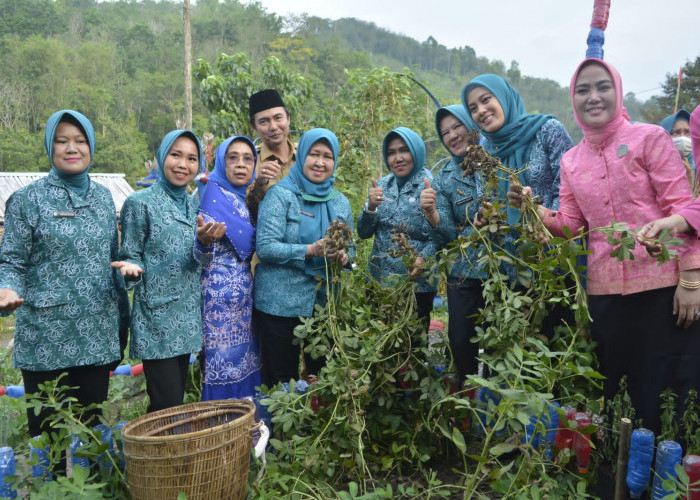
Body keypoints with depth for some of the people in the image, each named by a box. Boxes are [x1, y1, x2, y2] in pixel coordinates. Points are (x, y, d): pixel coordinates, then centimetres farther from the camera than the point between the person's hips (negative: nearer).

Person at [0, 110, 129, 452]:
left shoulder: (103, 197, 9)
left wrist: (123, 318, 13)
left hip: (97, 334, 4)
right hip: (46, 337, -3)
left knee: (92, 425, 13)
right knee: (47, 431, 6)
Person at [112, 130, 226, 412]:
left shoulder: (194, 205, 10)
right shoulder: (140, 203, -8)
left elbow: (195, 262, 10)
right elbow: (130, 257, -4)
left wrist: (205, 243, -11)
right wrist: (132, 269, -27)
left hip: (188, 318, 6)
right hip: (157, 318, -6)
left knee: (177, 399, 14)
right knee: (167, 406, -5)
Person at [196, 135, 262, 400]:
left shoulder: (249, 197, 12)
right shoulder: (215, 195, -9)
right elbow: (204, 257, -17)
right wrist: (204, 240, -34)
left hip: (248, 293, 8)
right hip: (222, 292, -7)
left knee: (247, 357, 12)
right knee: (224, 360, -3)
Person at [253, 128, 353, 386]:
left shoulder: (340, 202, 10)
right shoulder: (281, 194, -6)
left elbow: (349, 249, 15)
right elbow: (265, 247, -15)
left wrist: (343, 257, -9)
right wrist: (311, 250, -23)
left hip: (323, 303, 5)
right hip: (279, 304, -4)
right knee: (281, 381, 6)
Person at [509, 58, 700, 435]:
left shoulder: (649, 138, -2)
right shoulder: (571, 161, 11)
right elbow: (569, 224, 8)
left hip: (662, 284, -4)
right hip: (604, 290, 5)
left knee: (669, 389, 3)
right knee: (612, 391, 14)